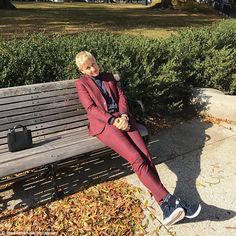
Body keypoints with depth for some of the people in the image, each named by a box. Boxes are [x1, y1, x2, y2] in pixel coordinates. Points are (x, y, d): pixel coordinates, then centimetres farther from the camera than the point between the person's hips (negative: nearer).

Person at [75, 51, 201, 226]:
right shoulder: (81, 83, 11)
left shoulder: (108, 77, 23)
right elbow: (91, 108, -2)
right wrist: (113, 120, -14)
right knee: (136, 158, -24)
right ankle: (169, 199, -22)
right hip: (103, 123, -4)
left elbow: (121, 97, 14)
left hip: (122, 118, 4)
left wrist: (123, 116, -7)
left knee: (145, 155, -19)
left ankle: (167, 207, -20)